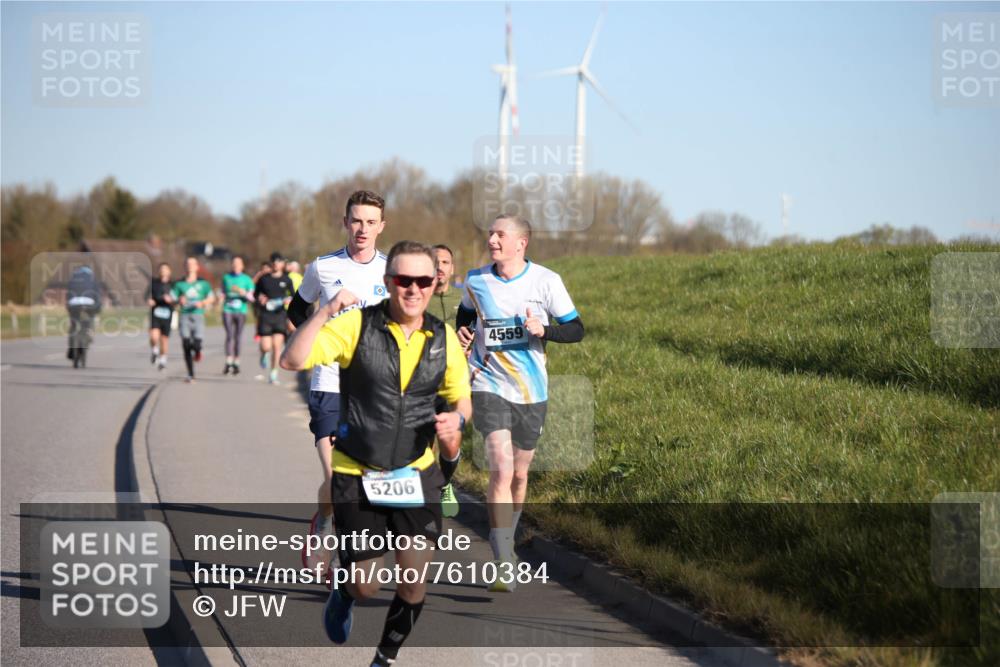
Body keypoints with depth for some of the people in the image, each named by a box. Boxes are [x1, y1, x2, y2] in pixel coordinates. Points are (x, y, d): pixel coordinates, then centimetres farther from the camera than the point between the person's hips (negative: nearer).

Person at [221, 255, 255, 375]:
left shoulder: (246, 279, 5)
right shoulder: (226, 278, 11)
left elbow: (251, 297, 1)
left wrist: (242, 292, -15)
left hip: (241, 311, 0)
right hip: (228, 311, 0)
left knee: (238, 337, 2)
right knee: (229, 335, -13)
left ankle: (236, 363, 10)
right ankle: (228, 363, -17)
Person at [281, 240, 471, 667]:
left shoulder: (443, 338, 0)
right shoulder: (357, 324, -12)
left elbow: (461, 396, 13)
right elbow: (291, 361, -22)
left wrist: (456, 419, -11)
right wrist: (327, 311, -33)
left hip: (417, 475, 3)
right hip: (357, 475, -3)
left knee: (414, 583, -2)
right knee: (365, 586, 3)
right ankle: (343, 593, 42)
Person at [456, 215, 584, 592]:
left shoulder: (546, 281, -6)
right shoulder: (476, 281, 0)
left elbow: (576, 329, -2)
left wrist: (544, 330, -20)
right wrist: (462, 333, 2)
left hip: (531, 391, 1)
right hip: (489, 386, -1)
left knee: (519, 474, 14)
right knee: (501, 469, -18)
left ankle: (507, 542, 40)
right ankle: (503, 565, -20)